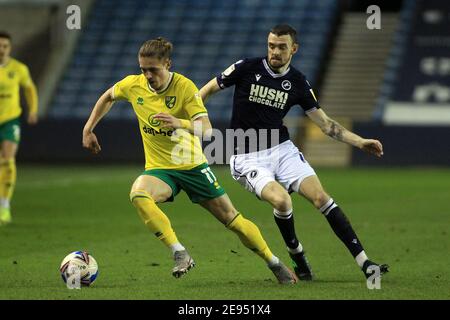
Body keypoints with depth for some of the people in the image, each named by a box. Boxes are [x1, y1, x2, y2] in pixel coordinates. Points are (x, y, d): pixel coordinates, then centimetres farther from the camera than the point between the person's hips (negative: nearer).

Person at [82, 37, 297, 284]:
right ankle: (179, 253, -29)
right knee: (138, 194, -33)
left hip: (192, 165, -2)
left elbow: (206, 129, -27)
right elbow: (107, 97, 17)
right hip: (159, 169, 2)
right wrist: (88, 130, 13)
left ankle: (275, 264, 23)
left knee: (231, 218, 2)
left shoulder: (185, 87, -17)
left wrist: (180, 123, -46)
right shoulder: (133, 86, -6)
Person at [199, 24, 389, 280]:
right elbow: (209, 89, 3)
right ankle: (297, 255, -1)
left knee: (321, 197, -13)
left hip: (282, 150, 3)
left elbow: (325, 123, 6)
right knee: (281, 200, -28)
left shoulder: (298, 83, 1)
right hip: (248, 158, -3)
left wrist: (360, 142, -3)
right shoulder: (247, 68, -7)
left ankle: (364, 262, -12)